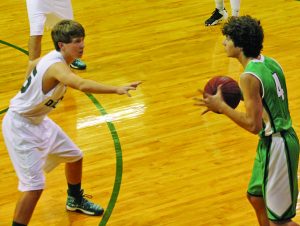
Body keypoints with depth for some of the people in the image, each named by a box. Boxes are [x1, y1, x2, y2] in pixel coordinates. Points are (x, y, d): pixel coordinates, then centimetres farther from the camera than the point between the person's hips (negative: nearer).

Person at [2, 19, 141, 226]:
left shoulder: (53, 58, -3)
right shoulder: (57, 66, -32)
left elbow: (33, 65, 19)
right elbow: (82, 85, -51)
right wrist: (116, 89, -59)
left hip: (38, 121, 10)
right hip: (20, 126, -10)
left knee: (74, 156, 24)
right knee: (35, 185, -17)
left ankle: (75, 200, 50)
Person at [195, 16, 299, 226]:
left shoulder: (249, 77, -23)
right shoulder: (270, 63, 4)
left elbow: (253, 125, -23)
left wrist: (221, 106, -16)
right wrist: (241, 96, 10)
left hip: (275, 145, -10)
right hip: (283, 136, 10)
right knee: (256, 197, 26)